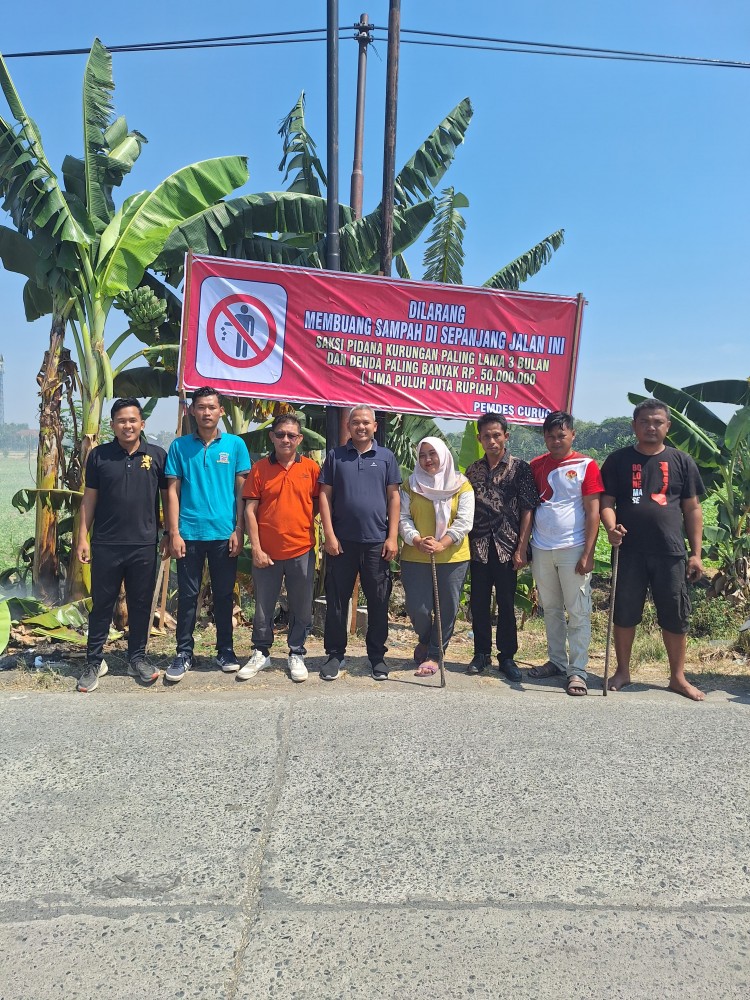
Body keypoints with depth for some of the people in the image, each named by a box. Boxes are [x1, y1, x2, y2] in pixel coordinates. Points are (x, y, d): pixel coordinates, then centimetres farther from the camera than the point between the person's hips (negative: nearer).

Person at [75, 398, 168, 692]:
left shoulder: (157, 455, 2)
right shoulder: (99, 455, 4)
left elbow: (167, 497, 6)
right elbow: (89, 499, 5)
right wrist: (82, 538, 0)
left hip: (144, 546, 0)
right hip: (105, 545, 0)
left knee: (140, 604, 9)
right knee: (101, 604, 7)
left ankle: (137, 658, 24)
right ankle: (94, 662, 19)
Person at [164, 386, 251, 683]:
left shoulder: (235, 444, 3)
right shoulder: (180, 445, 4)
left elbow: (241, 491, 3)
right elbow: (173, 491, 3)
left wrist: (238, 530, -2)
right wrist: (174, 533, -3)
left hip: (224, 533, 0)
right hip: (189, 533, 0)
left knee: (224, 595, 9)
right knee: (187, 595, 5)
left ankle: (225, 650, 22)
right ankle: (184, 653, 15)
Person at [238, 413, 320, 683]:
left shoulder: (311, 467, 2)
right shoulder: (259, 469, 0)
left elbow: (318, 504, 11)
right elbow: (250, 510, -1)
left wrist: (300, 520, -3)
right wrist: (256, 548, -6)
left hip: (302, 551, 0)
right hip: (267, 552, 0)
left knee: (301, 609, 9)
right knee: (263, 607, 11)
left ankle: (296, 655, 25)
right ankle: (261, 653, 28)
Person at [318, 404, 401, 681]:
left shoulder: (386, 457, 7)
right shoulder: (335, 456, 6)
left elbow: (394, 498, 5)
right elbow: (325, 495, 3)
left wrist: (392, 537, -3)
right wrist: (329, 535, -5)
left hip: (377, 542, 0)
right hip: (341, 540, 0)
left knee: (378, 601, 6)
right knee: (337, 600, 6)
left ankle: (377, 656, 19)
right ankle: (335, 654, 19)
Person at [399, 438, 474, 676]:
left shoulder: (461, 484, 2)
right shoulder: (411, 485, 8)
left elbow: (464, 520, -5)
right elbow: (403, 517, 2)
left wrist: (442, 544, -18)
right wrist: (416, 540, -16)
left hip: (453, 558, -1)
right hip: (415, 557, 1)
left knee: (447, 608, 2)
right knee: (417, 607, -1)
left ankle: (433, 655, 18)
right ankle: (425, 640, 30)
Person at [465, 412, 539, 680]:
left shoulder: (520, 468, -1)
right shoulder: (473, 470, 9)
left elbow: (527, 509, -4)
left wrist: (521, 548, -10)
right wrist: (464, 543, 4)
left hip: (507, 546, -3)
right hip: (478, 547, 3)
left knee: (506, 603, 5)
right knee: (478, 602, 8)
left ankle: (507, 656, 17)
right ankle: (481, 654, 21)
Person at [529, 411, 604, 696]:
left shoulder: (586, 466, -4)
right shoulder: (536, 466, 8)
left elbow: (593, 512, -7)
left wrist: (588, 553, -12)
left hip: (573, 549, -4)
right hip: (541, 550, 5)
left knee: (578, 613, 0)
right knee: (551, 610, 13)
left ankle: (578, 670, 5)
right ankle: (556, 661, 25)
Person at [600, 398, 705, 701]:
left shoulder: (681, 461, 7)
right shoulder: (618, 460, 5)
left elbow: (692, 509, 8)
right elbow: (607, 501, 3)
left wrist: (696, 553, 2)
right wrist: (611, 527, -19)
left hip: (671, 553, 1)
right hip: (629, 552, 0)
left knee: (675, 617, 7)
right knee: (624, 614, 8)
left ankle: (678, 677, 22)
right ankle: (623, 671, 24)